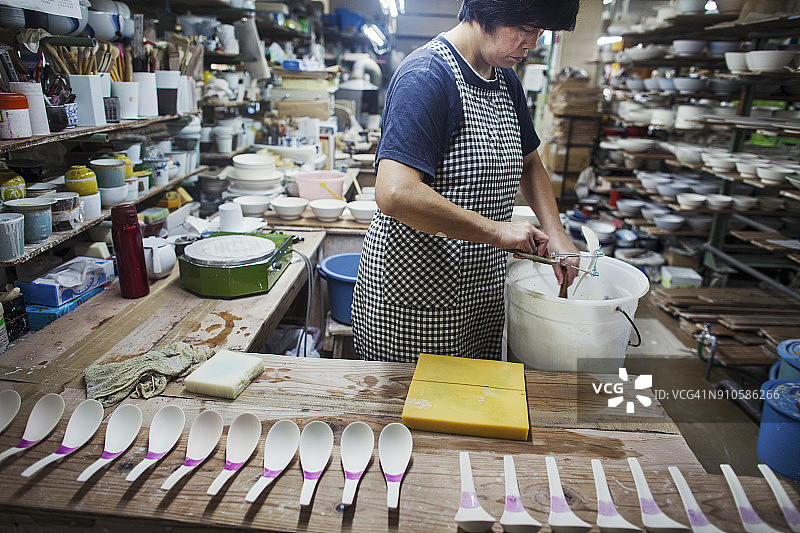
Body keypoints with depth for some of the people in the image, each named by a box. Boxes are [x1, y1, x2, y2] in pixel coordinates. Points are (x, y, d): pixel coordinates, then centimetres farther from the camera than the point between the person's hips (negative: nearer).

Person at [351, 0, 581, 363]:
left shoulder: (507, 82, 9)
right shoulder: (428, 75, -19)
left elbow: (528, 163, 22)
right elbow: (396, 194, -31)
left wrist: (555, 236, 7)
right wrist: (496, 231, -23)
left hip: (481, 289, 8)